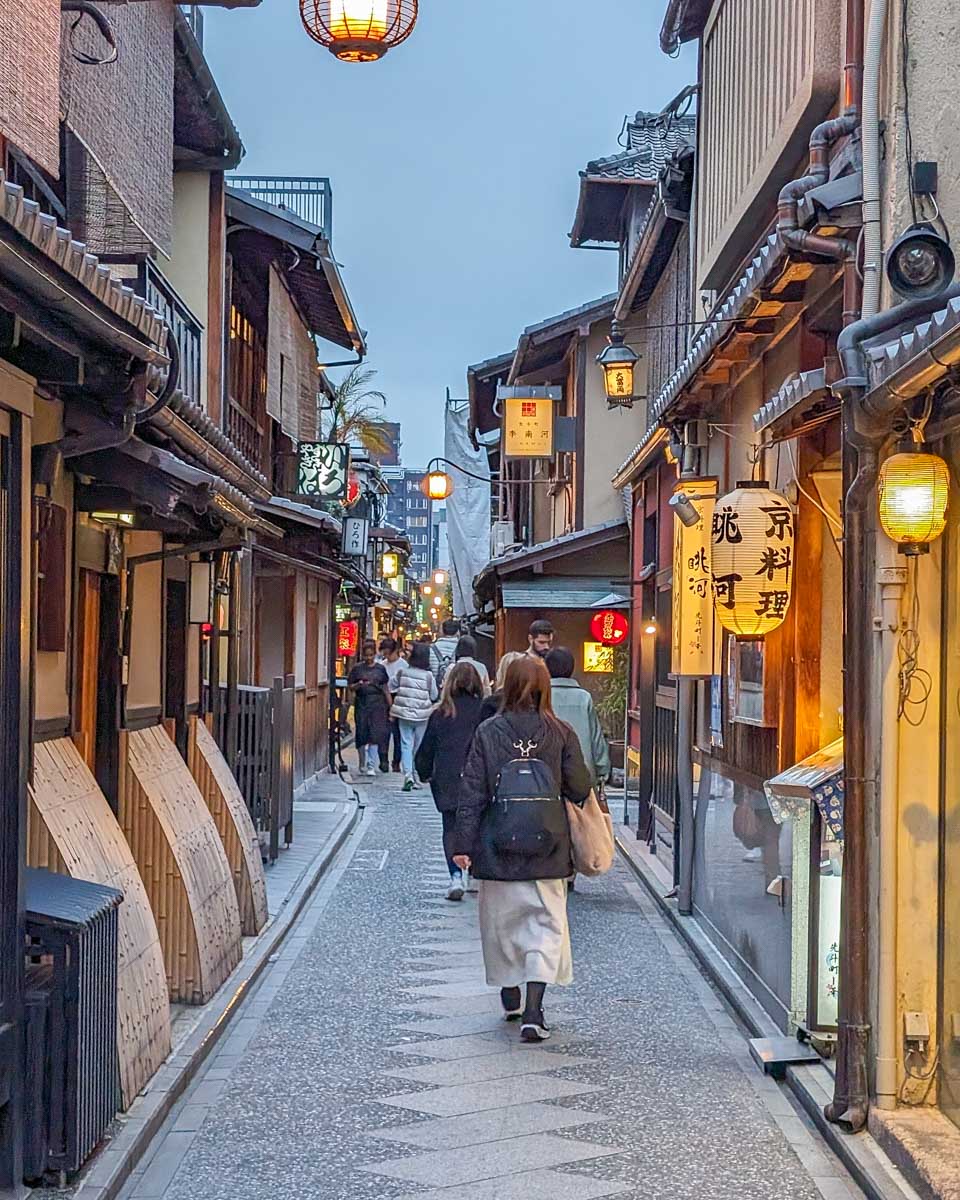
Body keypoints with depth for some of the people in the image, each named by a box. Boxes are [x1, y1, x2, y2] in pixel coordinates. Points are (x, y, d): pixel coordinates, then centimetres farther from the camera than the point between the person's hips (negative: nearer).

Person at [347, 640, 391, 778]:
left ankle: (371, 766, -8)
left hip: (377, 704, 0)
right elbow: (351, 687, 7)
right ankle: (362, 765, 19)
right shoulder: (357, 668, 5)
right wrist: (358, 685, -15)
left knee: (375, 735, -9)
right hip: (362, 703, 0)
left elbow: (385, 689, 12)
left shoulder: (380, 669, 8)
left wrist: (390, 706, 10)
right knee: (362, 735, 3)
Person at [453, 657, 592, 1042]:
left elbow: (472, 793, -4)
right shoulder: (561, 734, -4)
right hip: (547, 851, -1)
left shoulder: (488, 733, -4)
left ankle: (510, 998, 32)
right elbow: (580, 789, -3)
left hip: (498, 850, 1)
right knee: (545, 927, 3)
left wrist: (463, 844, -1)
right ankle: (533, 1013, -9)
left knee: (501, 923, 18)